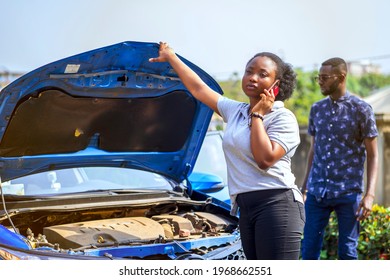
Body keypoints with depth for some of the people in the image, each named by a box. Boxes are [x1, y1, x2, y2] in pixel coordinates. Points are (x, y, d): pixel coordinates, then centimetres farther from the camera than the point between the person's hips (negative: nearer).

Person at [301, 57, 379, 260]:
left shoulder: (361, 110, -4)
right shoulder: (316, 109, 10)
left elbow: (372, 155, -3)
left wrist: (369, 194, -12)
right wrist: (304, 186, 16)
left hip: (348, 192, -4)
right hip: (317, 192, 4)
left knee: (347, 252, 4)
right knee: (309, 250, 3)